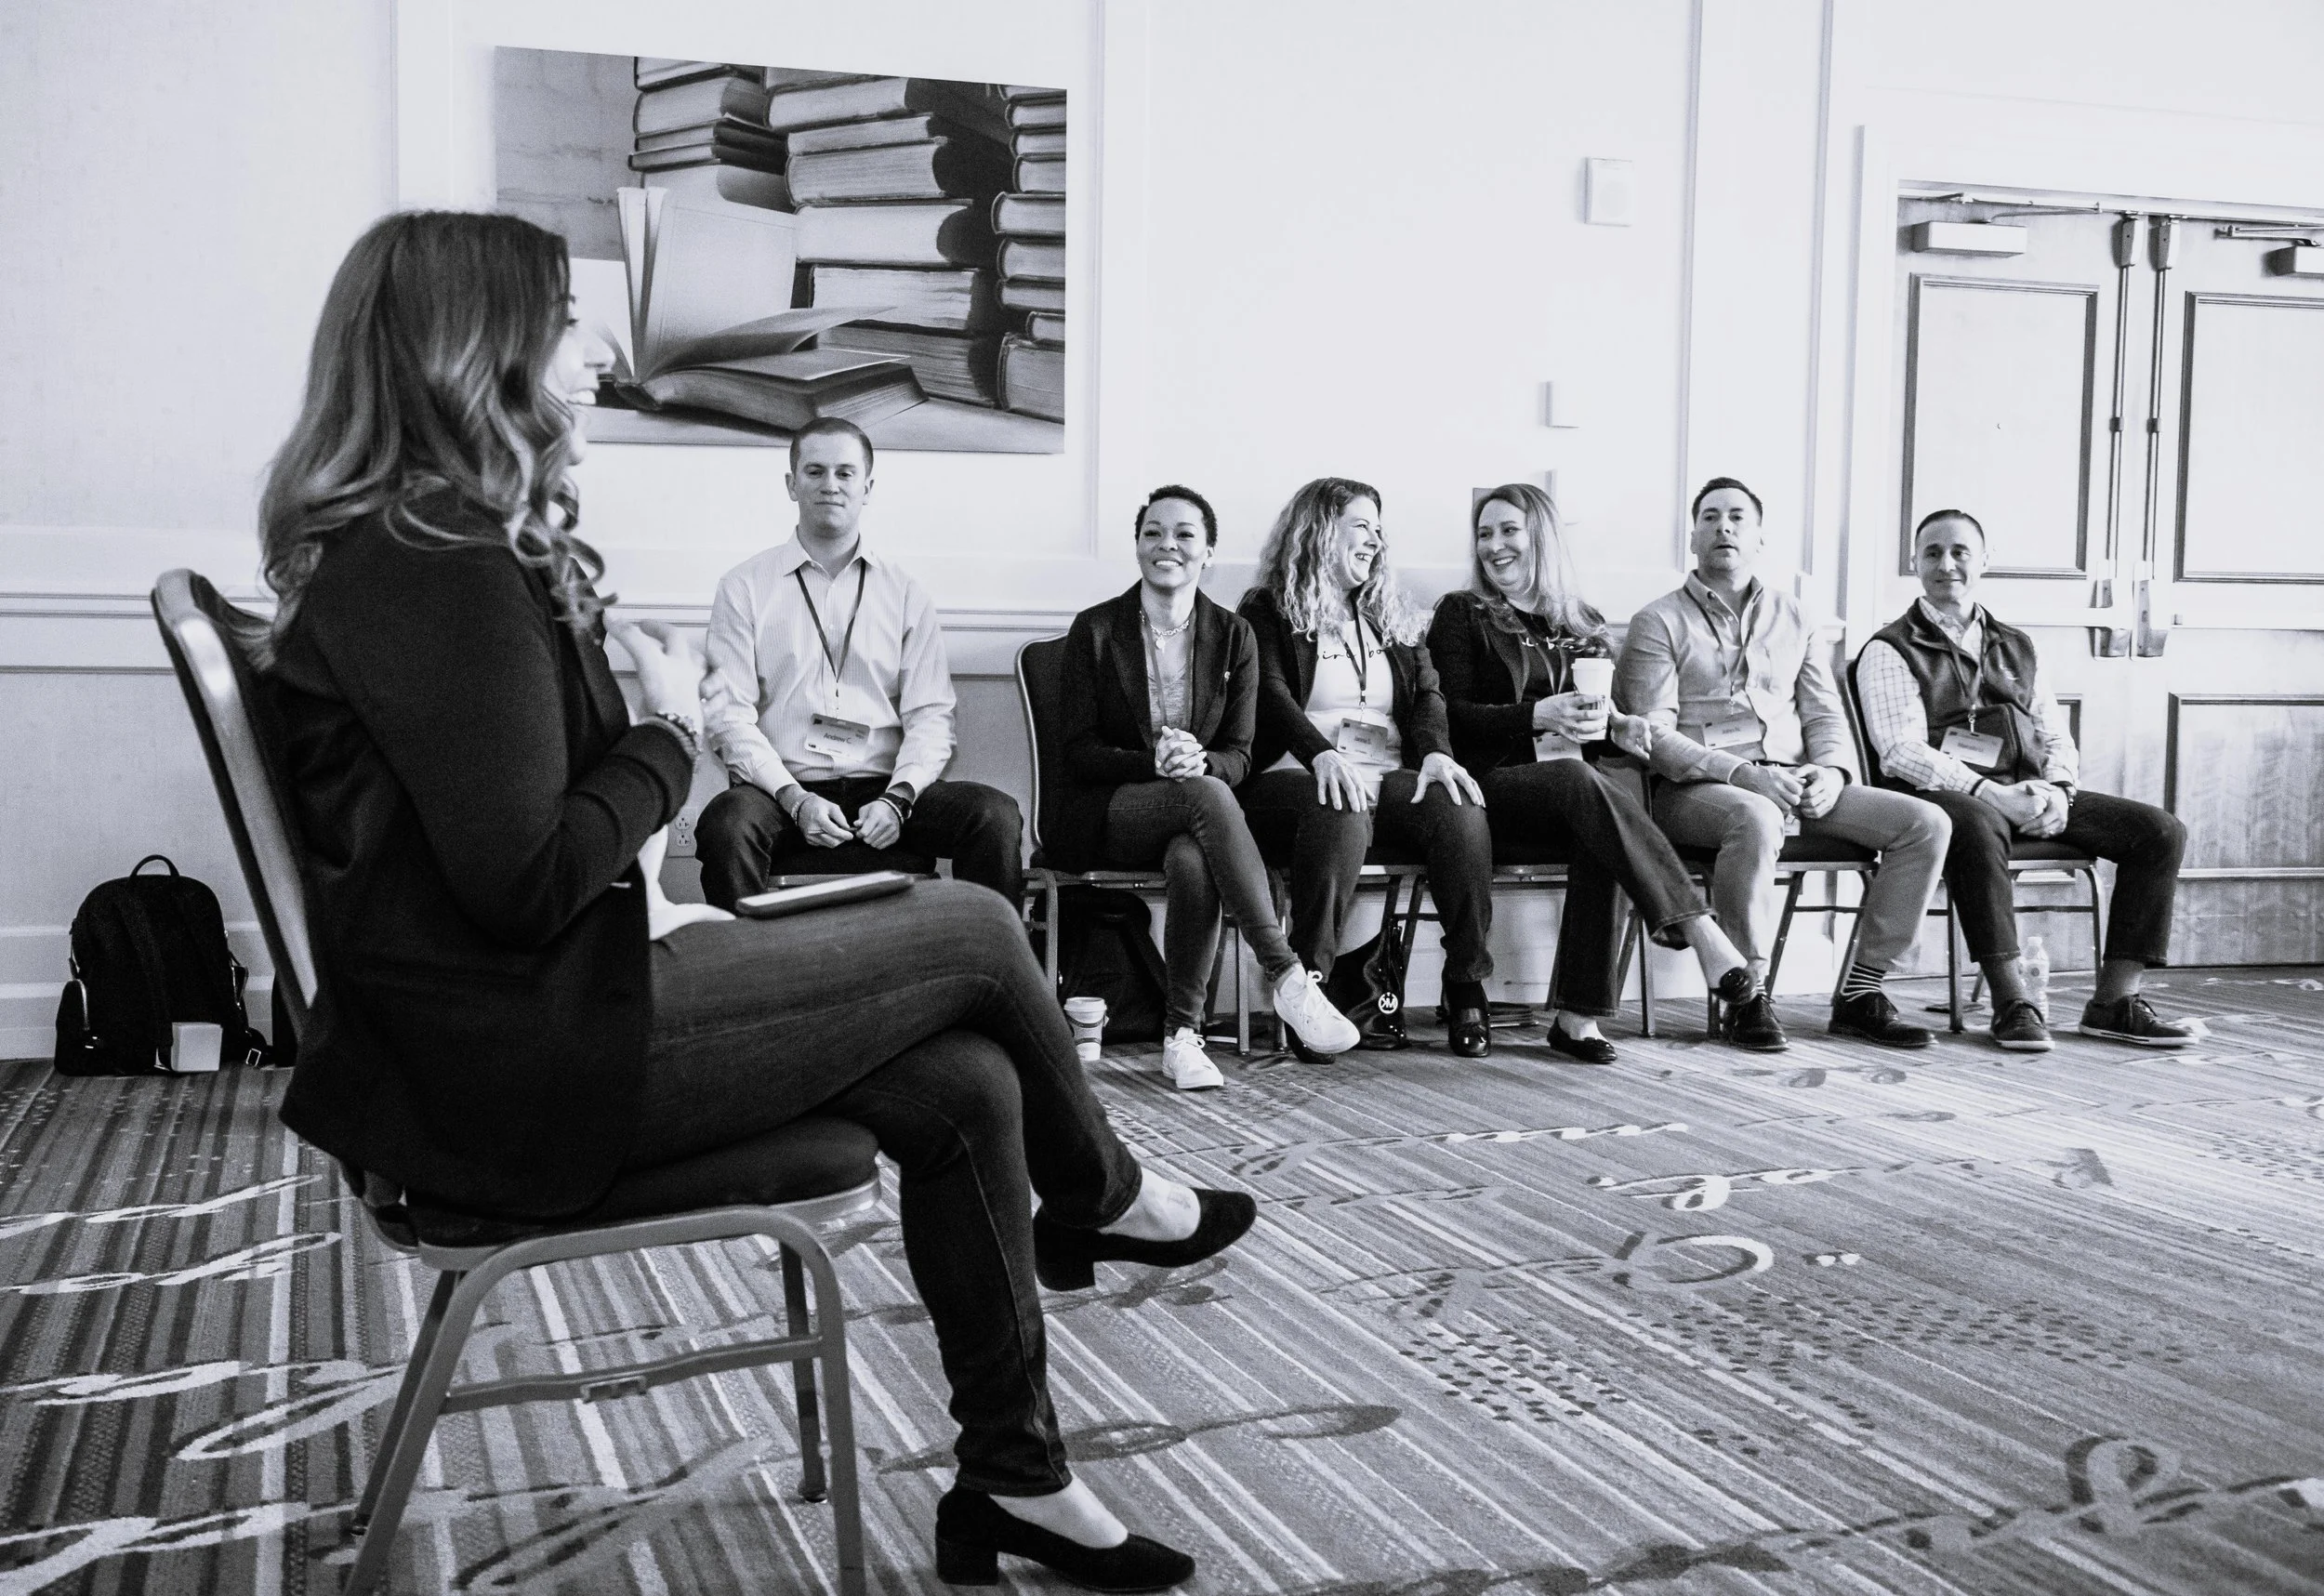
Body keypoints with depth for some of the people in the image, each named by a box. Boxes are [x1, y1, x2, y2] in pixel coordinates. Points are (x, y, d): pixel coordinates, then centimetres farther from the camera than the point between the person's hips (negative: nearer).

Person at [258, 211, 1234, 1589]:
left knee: (965, 1082, 2)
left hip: (529, 1022, 10)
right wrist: (671, 730, -10)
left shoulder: (417, 544, 15)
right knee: (973, 928, -4)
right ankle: (1100, 1197, 25)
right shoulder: (436, 570, -19)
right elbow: (527, 883, -24)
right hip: (520, 1071, -10)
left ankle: (1016, 1478, 12)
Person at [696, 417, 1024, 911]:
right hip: (782, 790, -1)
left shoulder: (904, 593, 14)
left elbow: (930, 716, 7)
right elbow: (728, 714, 0)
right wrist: (795, 799, -14)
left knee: (996, 814, -23)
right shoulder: (745, 587, 9)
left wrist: (896, 799, -12)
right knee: (727, 824, -35)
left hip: (881, 792, 2)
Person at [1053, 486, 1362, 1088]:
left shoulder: (1233, 635, 8)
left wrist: (1200, 762, -20)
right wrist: (1152, 762, -23)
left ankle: (1182, 1035, -27)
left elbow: (1238, 753, 5)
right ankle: (1286, 976, -41)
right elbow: (1079, 751, -4)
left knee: (1194, 862, -37)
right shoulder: (1095, 629, 1)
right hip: (1098, 816, -2)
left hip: (1195, 811, 2)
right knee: (1206, 798, -36)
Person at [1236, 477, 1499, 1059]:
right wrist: (1322, 754, -28)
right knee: (1341, 816, -39)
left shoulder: (1393, 615, 25)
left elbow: (1427, 692, 12)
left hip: (1391, 776, 4)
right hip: (1298, 774, -4)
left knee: (1463, 812, -27)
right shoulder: (1267, 611, 9)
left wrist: (1435, 751, -12)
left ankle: (1467, 987, -21)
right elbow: (1270, 695, -8)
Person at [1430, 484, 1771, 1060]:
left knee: (1601, 841, -33)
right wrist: (1538, 716, -17)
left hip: (1575, 787, 4)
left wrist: (1617, 727, -2)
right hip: (1493, 785, -4)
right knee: (1581, 782, -36)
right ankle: (1710, 944, -43)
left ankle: (1578, 1015, -34)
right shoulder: (1461, 615, 10)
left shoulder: (1584, 624, 22)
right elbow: (1453, 715, -3)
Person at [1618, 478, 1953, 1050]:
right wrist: (1743, 774, -20)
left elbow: (1825, 713, 17)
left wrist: (1831, 772, -7)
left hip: (1796, 784, 5)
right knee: (1755, 819, -40)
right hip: (1698, 789, -5)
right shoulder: (1660, 622, 6)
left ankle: (1860, 992, -8)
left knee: (1927, 822, -13)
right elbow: (1655, 737, -6)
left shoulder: (1792, 617, 22)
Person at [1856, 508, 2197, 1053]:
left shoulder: (2016, 647, 23)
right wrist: (1990, 793, -21)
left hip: (2029, 794, 6)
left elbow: (2055, 734, 18)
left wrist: (2058, 790, -5)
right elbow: (1902, 752, -9)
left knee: (2161, 830, -9)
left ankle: (2114, 1001, -9)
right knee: (1977, 825, -41)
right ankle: (2012, 1003, -36)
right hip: (1948, 794, -6)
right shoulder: (1890, 651, 4)